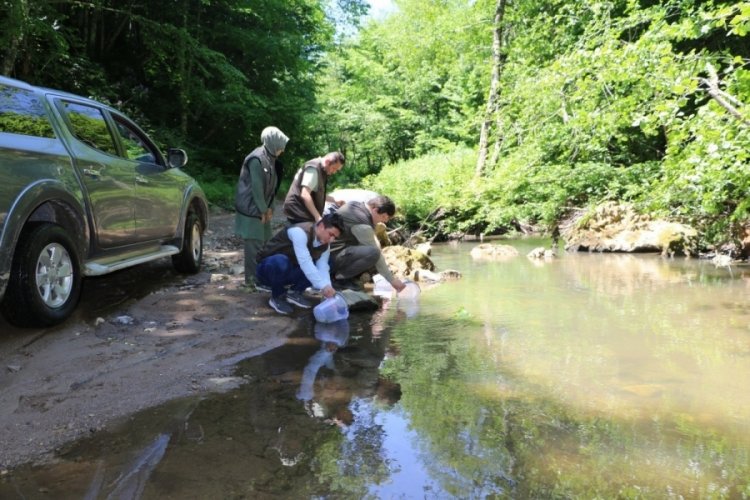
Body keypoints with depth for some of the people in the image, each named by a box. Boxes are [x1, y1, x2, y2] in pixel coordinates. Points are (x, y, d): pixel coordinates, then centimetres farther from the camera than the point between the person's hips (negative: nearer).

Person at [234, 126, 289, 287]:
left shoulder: (271, 159, 9)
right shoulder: (257, 159, -20)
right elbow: (256, 187, -20)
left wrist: (269, 208, 3)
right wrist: (263, 210, -15)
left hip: (263, 208, 9)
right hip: (252, 208, -9)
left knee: (265, 241, 15)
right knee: (254, 243, -5)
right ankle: (252, 277, 3)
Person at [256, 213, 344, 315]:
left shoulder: (325, 246, -4)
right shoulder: (300, 232, -29)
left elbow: (323, 268, -14)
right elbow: (304, 263, -40)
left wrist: (328, 289, -34)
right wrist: (323, 286, -47)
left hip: (288, 272, 6)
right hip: (266, 269, -6)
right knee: (280, 261, -40)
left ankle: (294, 292, 2)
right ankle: (277, 297, -14)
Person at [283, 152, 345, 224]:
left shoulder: (322, 170, 14)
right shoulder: (314, 168, -17)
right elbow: (305, 195, -27)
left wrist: (335, 201, 20)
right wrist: (318, 217, -31)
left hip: (305, 213, 11)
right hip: (299, 213, -11)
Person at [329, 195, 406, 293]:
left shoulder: (355, 205, 5)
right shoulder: (362, 225, -22)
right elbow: (375, 252, -17)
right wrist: (392, 280, -9)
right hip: (330, 258, -10)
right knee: (372, 253, -30)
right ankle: (340, 278, -10)